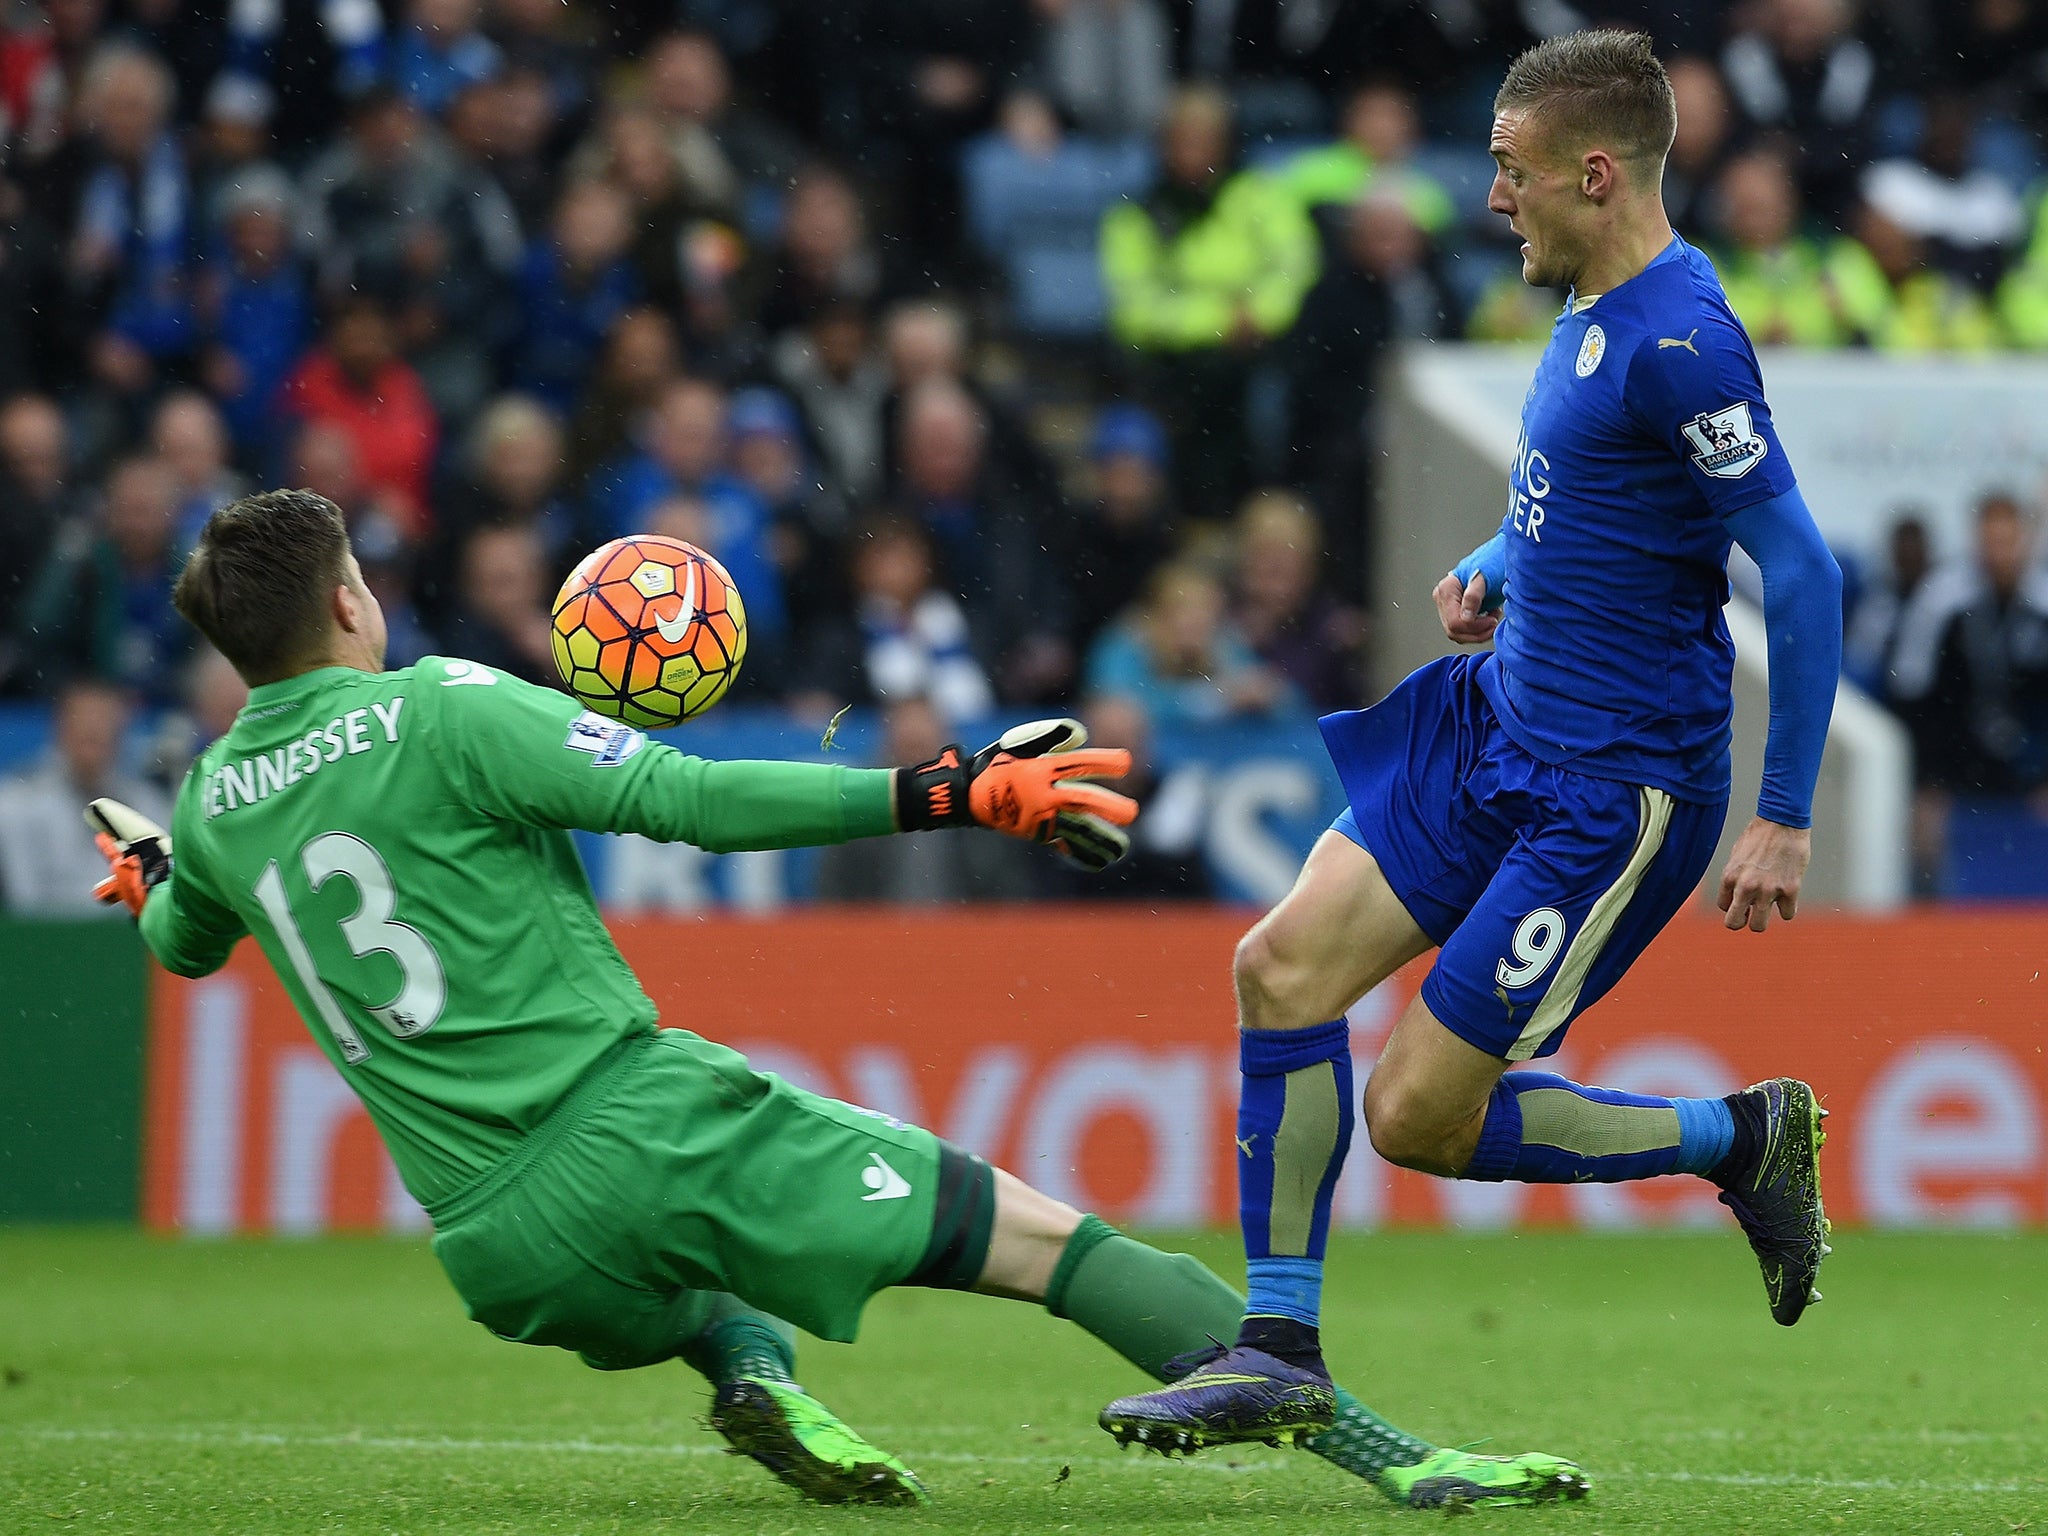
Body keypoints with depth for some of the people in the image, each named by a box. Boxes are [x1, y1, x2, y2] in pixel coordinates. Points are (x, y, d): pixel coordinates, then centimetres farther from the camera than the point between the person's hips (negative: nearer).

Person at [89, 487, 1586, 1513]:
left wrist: (153, 876, 58)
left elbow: (180, 944, 34)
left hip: (500, 1255, 6)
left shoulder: (212, 805, 11)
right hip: (644, 1123, -6)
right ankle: (1395, 1457, -14)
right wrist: (944, 792, -9)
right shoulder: (438, 713, -6)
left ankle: (750, 1359, 7)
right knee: (1045, 1234, -4)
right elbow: (692, 800, -12)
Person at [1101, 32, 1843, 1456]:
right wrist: (1491, 569, 5)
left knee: (1417, 1116, -7)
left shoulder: (1681, 344, -22)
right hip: (1496, 718, 9)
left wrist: (1786, 819, -19)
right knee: (1285, 964, 0)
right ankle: (1280, 1351, 9)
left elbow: (1802, 573, -21)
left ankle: (1744, 1138, 12)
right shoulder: (1600, 308, 8)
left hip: (1613, 792, -9)